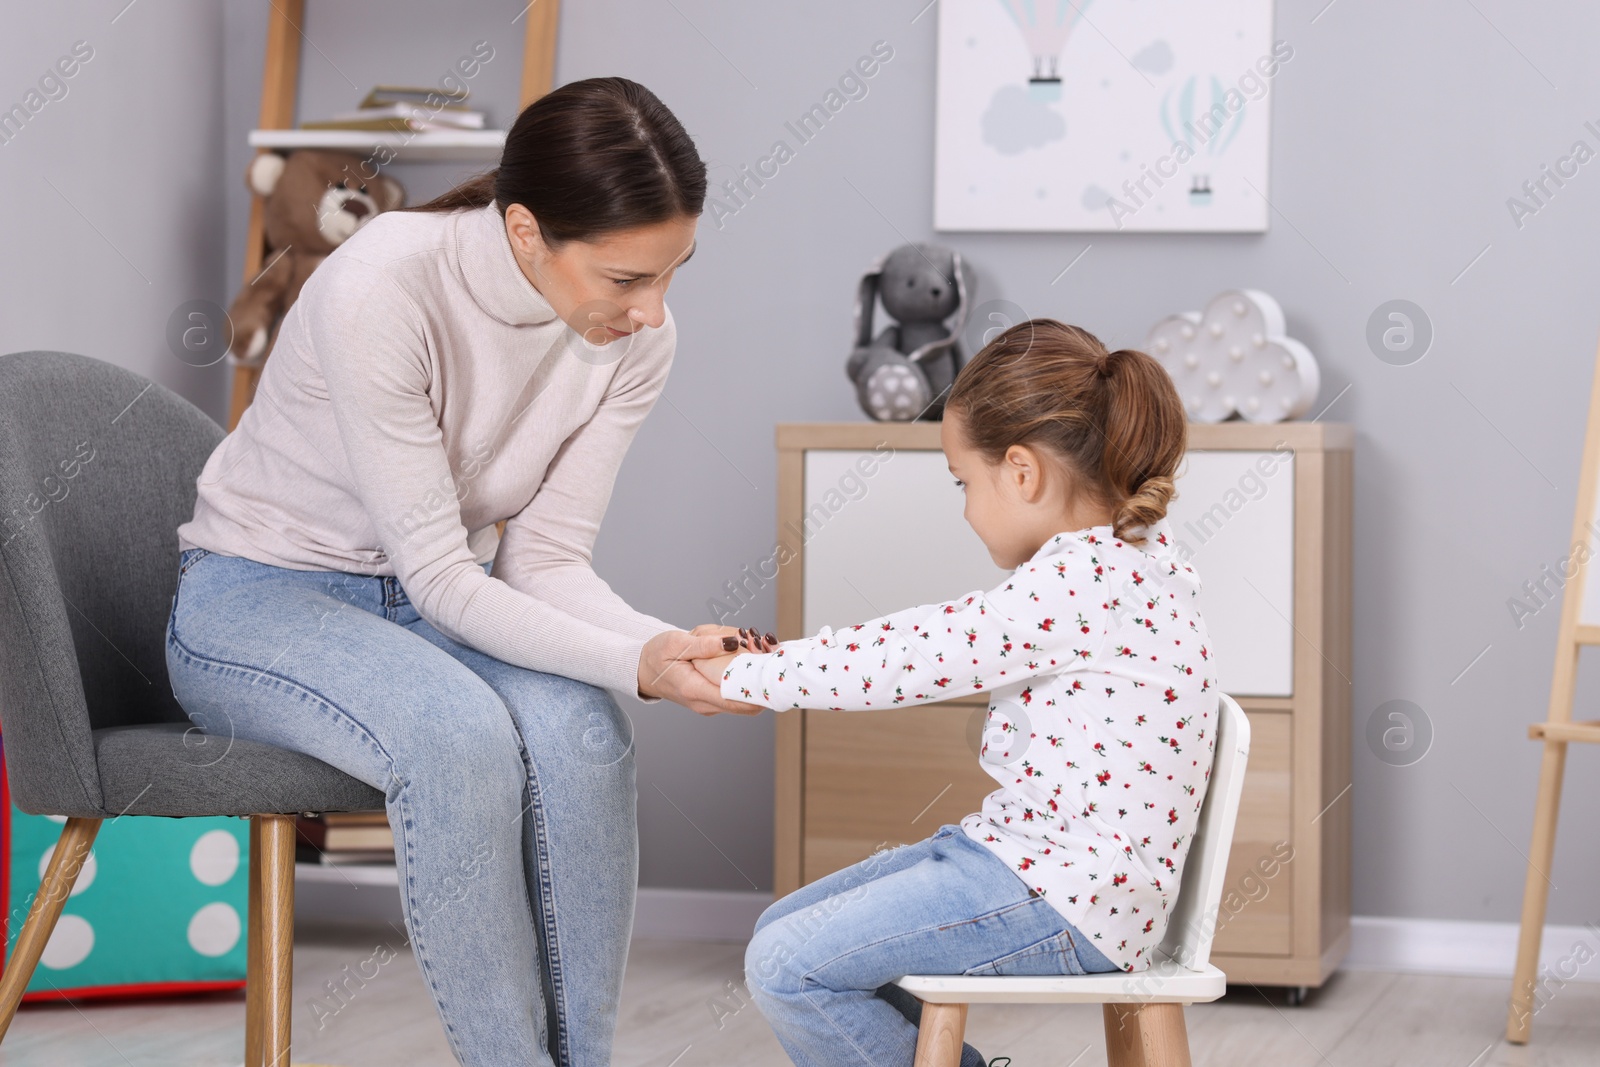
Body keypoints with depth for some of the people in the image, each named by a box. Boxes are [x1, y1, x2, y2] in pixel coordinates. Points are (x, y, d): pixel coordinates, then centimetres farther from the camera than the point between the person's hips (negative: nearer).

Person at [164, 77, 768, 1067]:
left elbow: (547, 558, -9)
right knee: (463, 736, -35)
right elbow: (440, 575, -27)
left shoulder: (636, 334, -13)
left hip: (444, 596, 4)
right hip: (257, 599, -4)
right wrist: (632, 665, -38)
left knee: (579, 729, -29)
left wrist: (665, 643, -29)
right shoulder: (380, 291, -30)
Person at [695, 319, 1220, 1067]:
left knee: (787, 969, -14)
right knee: (781, 932, 12)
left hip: (1065, 901, -10)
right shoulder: (1118, 557, 10)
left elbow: (914, 658, -16)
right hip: (1023, 847, 11)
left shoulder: (1080, 583, -21)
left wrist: (739, 675, -5)